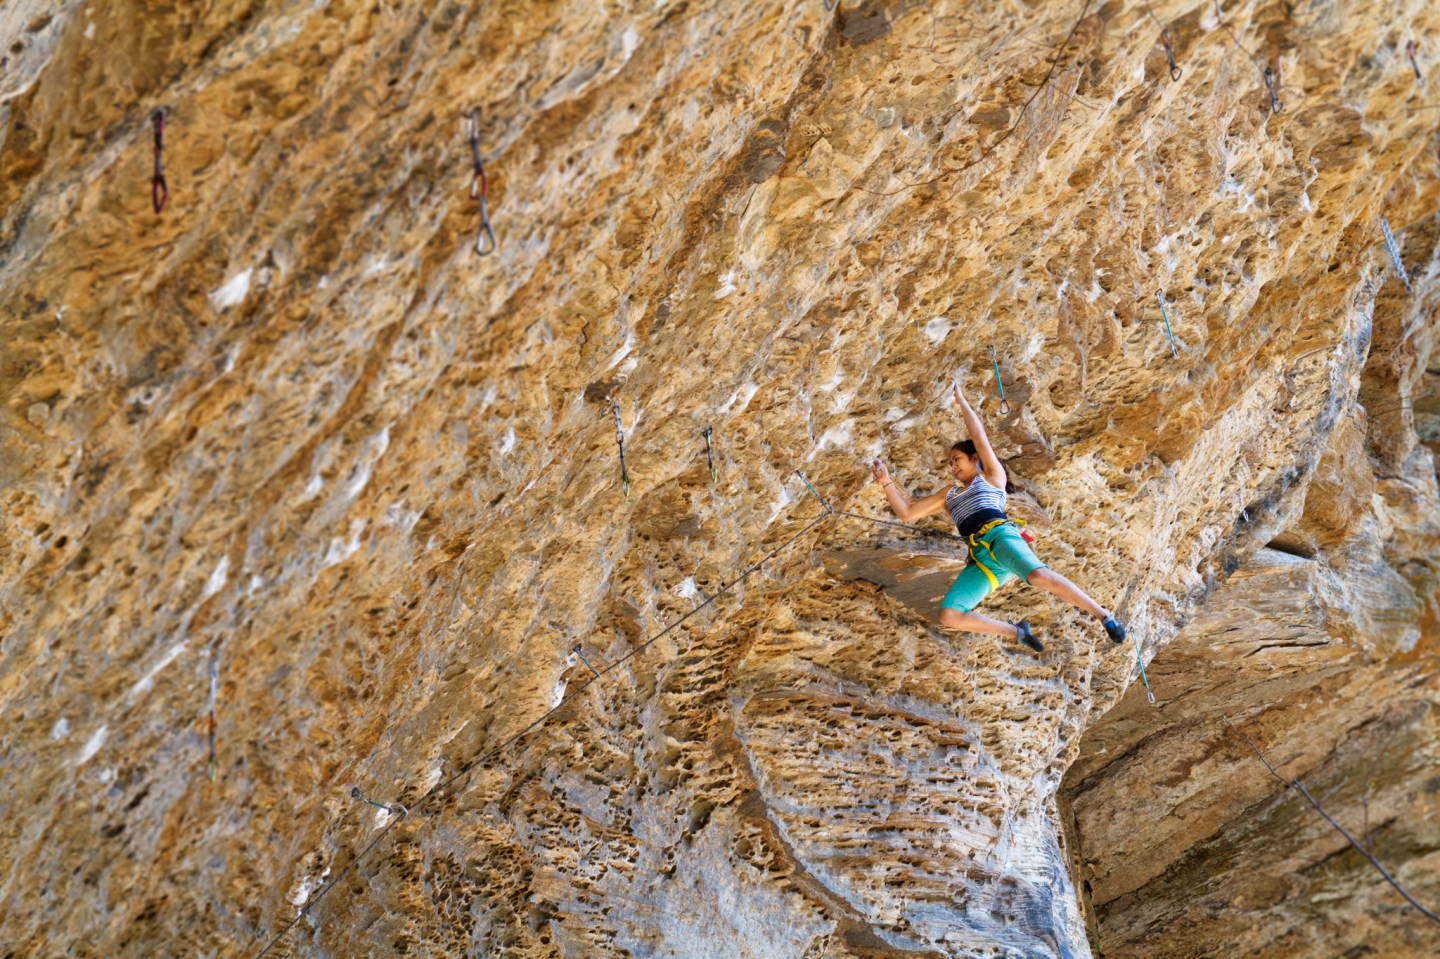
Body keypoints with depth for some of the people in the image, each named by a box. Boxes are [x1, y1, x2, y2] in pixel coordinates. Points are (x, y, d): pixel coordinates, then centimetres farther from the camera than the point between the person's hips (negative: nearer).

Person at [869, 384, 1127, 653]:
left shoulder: (992, 476, 21)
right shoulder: (949, 495, 33)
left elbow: (979, 435, 12)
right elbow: (907, 512, 27)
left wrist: (961, 401, 20)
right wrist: (886, 481, 20)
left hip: (1000, 536, -4)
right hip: (979, 559, 5)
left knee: (1039, 575, -36)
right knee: (948, 616, -19)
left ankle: (1104, 616, -25)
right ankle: (1016, 631, -6)